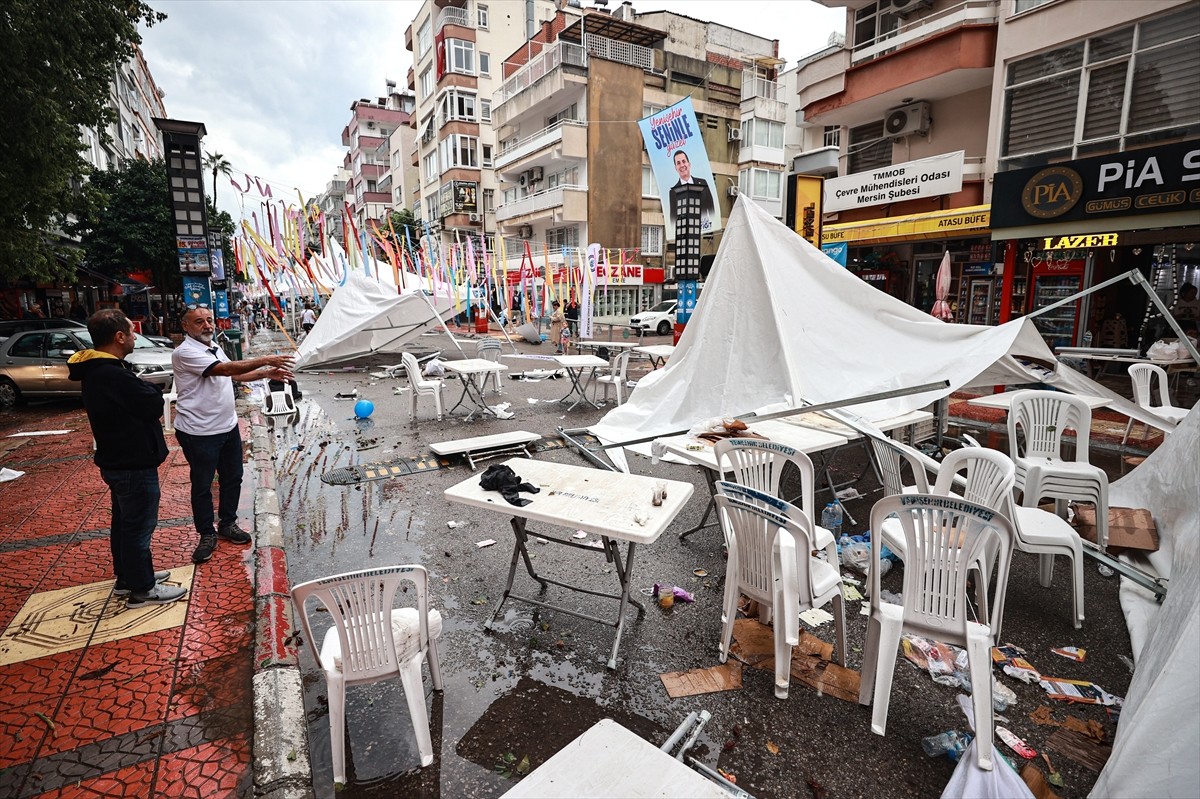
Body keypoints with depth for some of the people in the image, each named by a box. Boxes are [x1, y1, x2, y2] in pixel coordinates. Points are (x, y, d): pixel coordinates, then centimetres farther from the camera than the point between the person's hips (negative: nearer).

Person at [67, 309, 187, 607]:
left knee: (124, 521, 21)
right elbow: (154, 404, -21)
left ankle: (126, 577, 37)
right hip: (134, 463, -10)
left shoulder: (94, 370, 6)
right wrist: (148, 388, -5)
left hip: (117, 460, 10)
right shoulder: (113, 375, -27)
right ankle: (142, 589, 15)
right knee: (139, 526, 2)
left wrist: (140, 388, -8)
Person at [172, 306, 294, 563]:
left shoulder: (214, 348, 11)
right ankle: (207, 535, 19)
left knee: (232, 477, 16)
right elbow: (225, 369, -29)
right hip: (199, 432, -8)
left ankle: (228, 524, 32)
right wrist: (266, 361, -31)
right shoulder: (185, 352, -18)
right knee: (202, 485, 5)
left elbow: (235, 375, 22)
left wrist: (267, 373, 8)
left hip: (228, 426, 8)